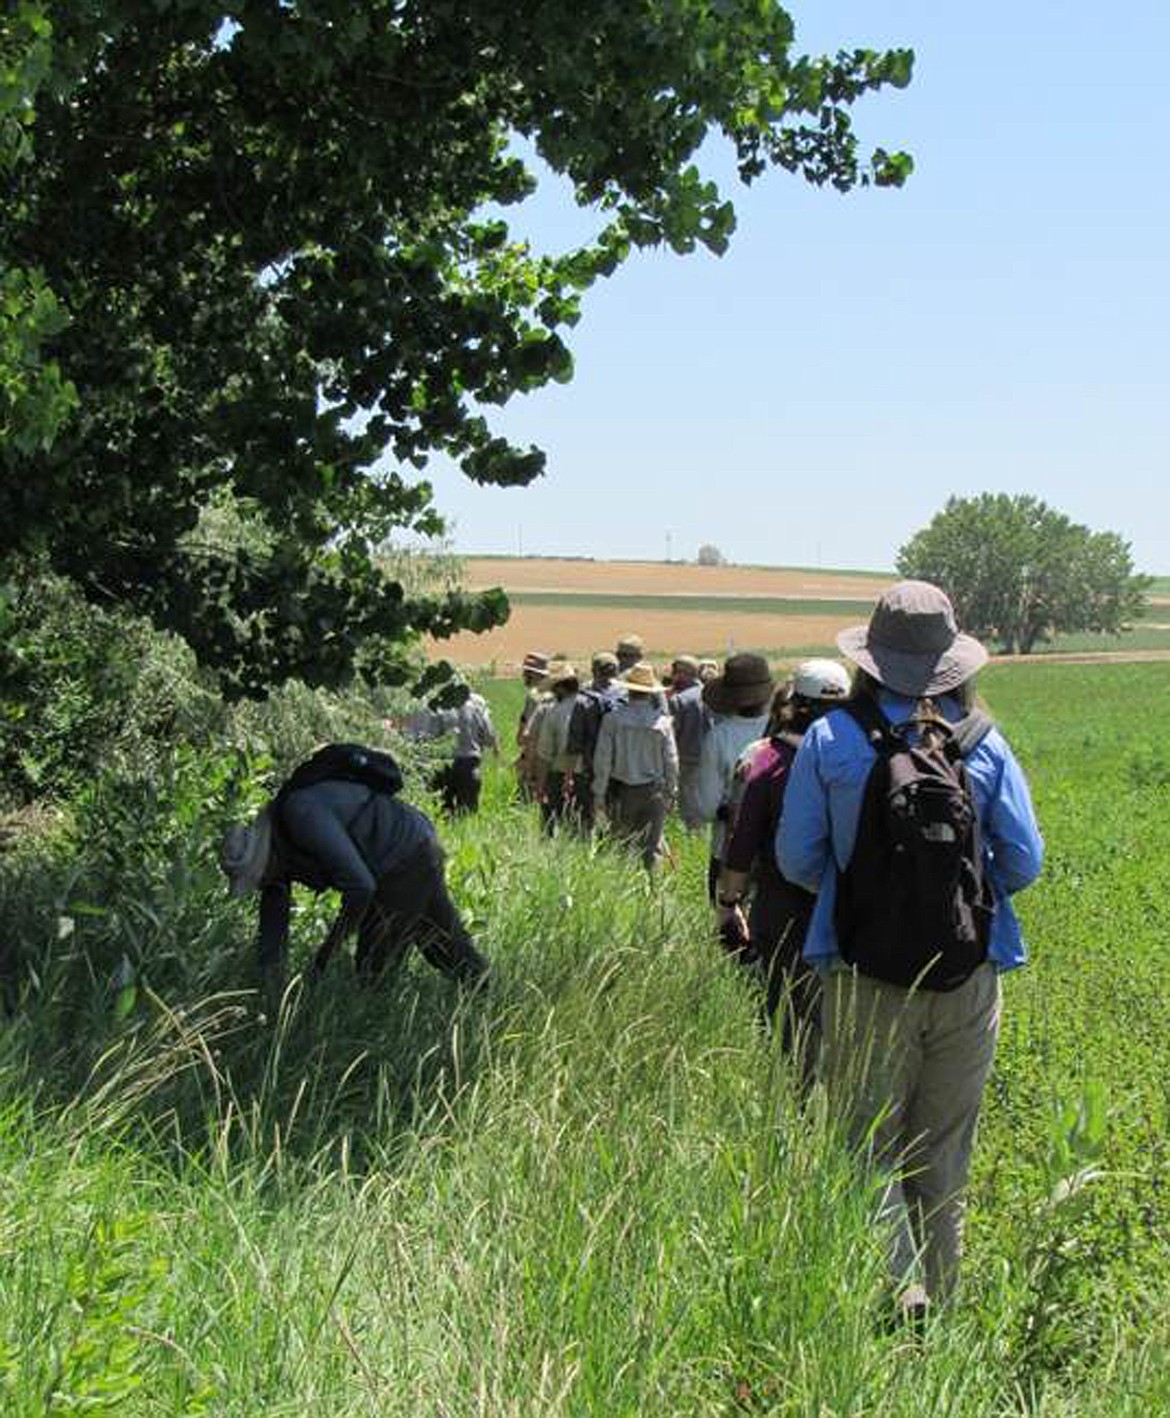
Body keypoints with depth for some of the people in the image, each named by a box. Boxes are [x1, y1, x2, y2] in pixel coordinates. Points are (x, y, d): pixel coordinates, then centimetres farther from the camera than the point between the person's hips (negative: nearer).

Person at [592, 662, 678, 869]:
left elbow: (603, 759, -6)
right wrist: (670, 792, 13)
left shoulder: (613, 719, -9)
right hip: (653, 791, 0)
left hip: (622, 792, 0)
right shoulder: (662, 722, -6)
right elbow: (671, 761, -1)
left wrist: (599, 794, 2)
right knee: (652, 847, 7)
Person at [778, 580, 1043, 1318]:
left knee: (871, 1138, 8)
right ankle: (939, 1288, 24)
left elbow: (797, 857, 0)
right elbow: (1025, 862, 0)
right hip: (969, 972, 2)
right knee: (947, 1144, 14)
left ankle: (896, 1284, -6)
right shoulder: (984, 742, -3)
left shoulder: (831, 739, -5)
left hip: (866, 972, -1)